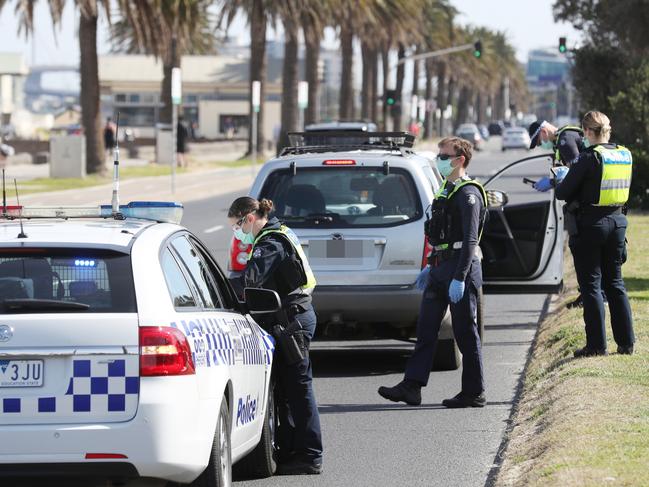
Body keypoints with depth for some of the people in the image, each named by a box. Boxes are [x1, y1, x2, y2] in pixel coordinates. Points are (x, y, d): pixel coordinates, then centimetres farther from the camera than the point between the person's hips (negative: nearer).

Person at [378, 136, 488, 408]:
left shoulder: (468, 194, -13)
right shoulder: (446, 190, 17)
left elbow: (470, 240, -19)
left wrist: (459, 278, -24)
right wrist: (431, 266, 24)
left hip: (461, 269, -10)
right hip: (440, 269, 10)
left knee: (465, 333, -2)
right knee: (426, 329, 4)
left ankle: (473, 393, 5)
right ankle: (411, 387, 3)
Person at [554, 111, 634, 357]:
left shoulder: (589, 157, -16)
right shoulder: (625, 155, 2)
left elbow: (563, 193, -12)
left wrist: (559, 184, 11)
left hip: (589, 226, -6)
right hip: (616, 223, 6)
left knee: (591, 286, 1)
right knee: (615, 284, 15)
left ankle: (597, 344, 1)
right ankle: (626, 342, 15)